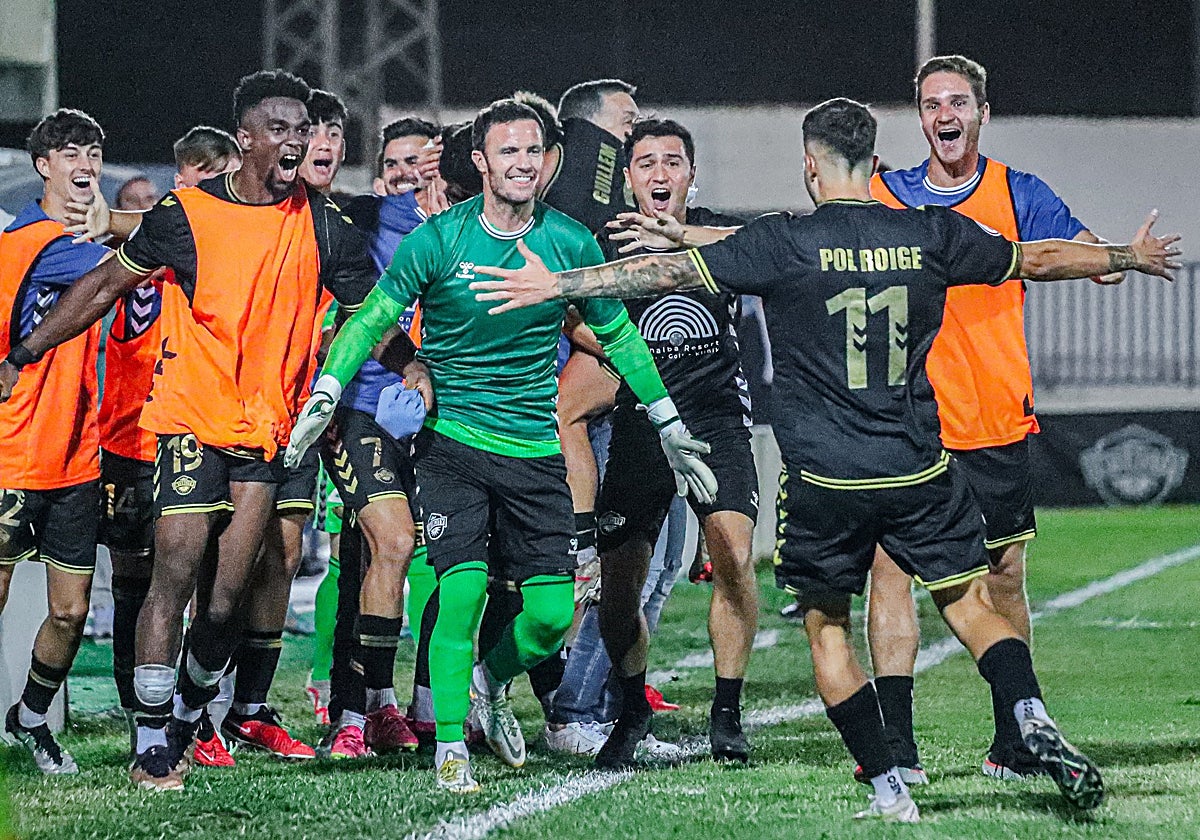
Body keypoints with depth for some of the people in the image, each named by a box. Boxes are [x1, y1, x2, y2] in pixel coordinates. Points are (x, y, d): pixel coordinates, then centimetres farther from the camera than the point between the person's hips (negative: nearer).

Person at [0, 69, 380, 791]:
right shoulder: (186, 214, -2)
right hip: (192, 414, -2)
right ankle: (152, 746, -6)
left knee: (226, 598, -2)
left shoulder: (323, 224, 3)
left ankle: (188, 718, 20)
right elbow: (108, 284, 8)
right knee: (178, 571, -12)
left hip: (271, 426, 2)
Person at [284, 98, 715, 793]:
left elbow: (619, 337, 13)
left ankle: (489, 683, 31)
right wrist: (325, 396, -15)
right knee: (464, 588, -17)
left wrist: (671, 427, 15)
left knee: (553, 613, -2)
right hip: (453, 441, -3)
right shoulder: (438, 240, -8)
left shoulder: (571, 243, 1)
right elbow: (373, 318, -2)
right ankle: (449, 744, -3)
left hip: (536, 448, 3)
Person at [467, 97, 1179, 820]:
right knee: (971, 604, 14)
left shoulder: (785, 242, -8)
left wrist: (557, 284, -4)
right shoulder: (930, 235, 2)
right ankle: (1034, 720, -10)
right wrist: (1132, 256, 33)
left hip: (825, 481, -2)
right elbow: (1040, 259, 16)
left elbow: (668, 271, -10)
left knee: (827, 627, 13)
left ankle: (889, 789, 8)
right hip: (922, 472, 2)